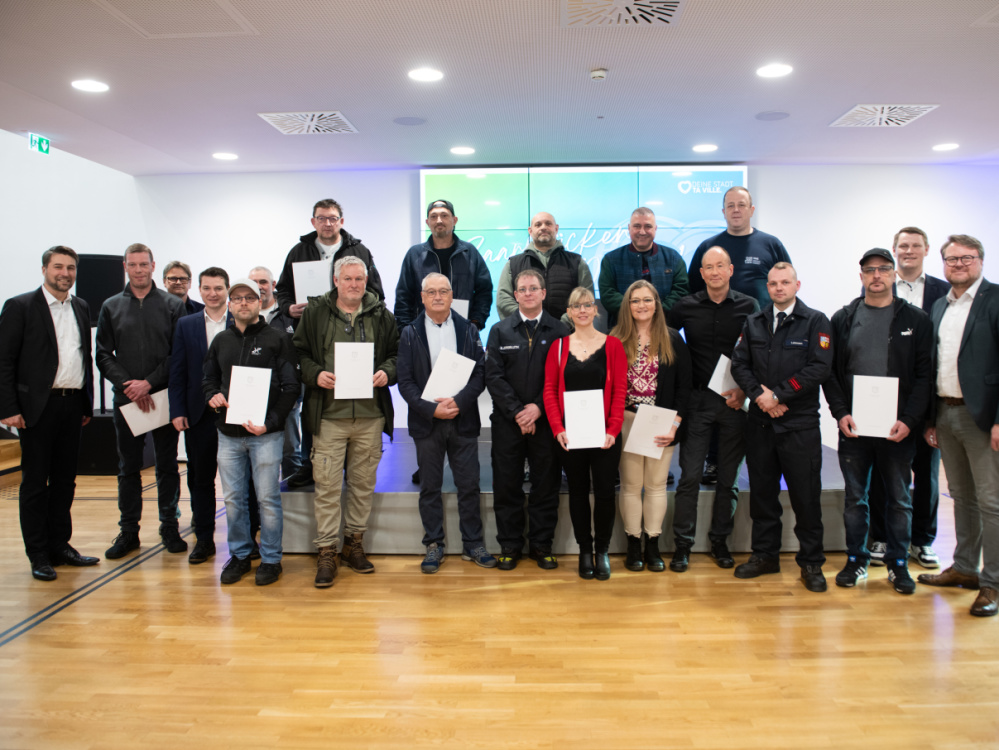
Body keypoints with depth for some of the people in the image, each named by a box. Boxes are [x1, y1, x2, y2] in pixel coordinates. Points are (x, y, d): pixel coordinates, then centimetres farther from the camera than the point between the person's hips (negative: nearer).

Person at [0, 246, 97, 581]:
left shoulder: (81, 308, 13)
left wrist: (87, 404, 11)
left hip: (72, 406, 5)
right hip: (38, 406, -5)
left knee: (65, 480, 12)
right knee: (35, 483, 3)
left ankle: (60, 545, 22)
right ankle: (38, 555, 12)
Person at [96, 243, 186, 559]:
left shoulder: (172, 305, 3)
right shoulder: (111, 307, 9)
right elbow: (103, 355, 5)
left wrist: (149, 382, -12)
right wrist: (127, 385, -9)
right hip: (126, 399, 2)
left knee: (167, 465, 6)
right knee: (128, 468, 8)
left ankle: (170, 527, 16)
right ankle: (128, 531, 17)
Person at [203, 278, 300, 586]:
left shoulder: (277, 339, -2)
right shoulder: (221, 341, 12)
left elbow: (291, 387, -6)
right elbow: (208, 378, 22)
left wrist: (270, 423, -15)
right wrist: (212, 396, -1)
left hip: (266, 434, -4)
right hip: (228, 433, 4)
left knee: (268, 498, 2)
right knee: (233, 499, 10)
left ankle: (271, 558, 15)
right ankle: (239, 555, 25)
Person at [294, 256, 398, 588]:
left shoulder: (381, 315, 9)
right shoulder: (315, 313, 5)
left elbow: (398, 353, 11)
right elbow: (299, 353, 5)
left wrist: (387, 372, -8)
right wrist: (315, 374, -12)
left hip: (370, 415, 2)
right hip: (329, 415, -2)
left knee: (364, 482, 10)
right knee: (327, 485, -1)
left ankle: (354, 542, 25)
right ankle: (326, 551, 10)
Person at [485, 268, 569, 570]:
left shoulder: (559, 331, 3)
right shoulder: (500, 331, 7)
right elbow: (494, 376, -1)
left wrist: (538, 407, -12)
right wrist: (516, 412, -10)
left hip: (545, 420, 0)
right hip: (507, 421, 1)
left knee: (545, 485, 6)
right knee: (507, 486, 6)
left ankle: (541, 545, 20)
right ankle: (509, 546, 19)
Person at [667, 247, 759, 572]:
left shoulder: (749, 307, 1)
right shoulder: (686, 307, 2)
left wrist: (744, 390, -8)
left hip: (736, 402, 1)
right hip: (698, 400, 0)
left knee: (729, 477, 9)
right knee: (690, 476, -1)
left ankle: (720, 540, 23)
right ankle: (682, 544, 9)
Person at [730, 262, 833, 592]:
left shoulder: (816, 322, -1)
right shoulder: (754, 323, 12)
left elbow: (820, 367, -10)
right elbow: (739, 363, 7)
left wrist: (778, 395, -13)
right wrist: (759, 393, -10)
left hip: (800, 424, -4)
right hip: (760, 423, 4)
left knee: (806, 495, 1)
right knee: (762, 491, 11)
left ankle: (811, 562, 15)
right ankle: (765, 555, 25)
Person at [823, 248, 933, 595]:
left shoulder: (915, 319, 3)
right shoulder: (843, 319, 6)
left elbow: (924, 375, -1)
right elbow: (829, 371, 5)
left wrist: (909, 420, -12)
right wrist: (840, 413, -7)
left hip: (898, 427, -1)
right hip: (853, 426, 1)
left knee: (899, 498, 9)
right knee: (854, 497, 8)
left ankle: (898, 563, 23)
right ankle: (856, 560, 22)